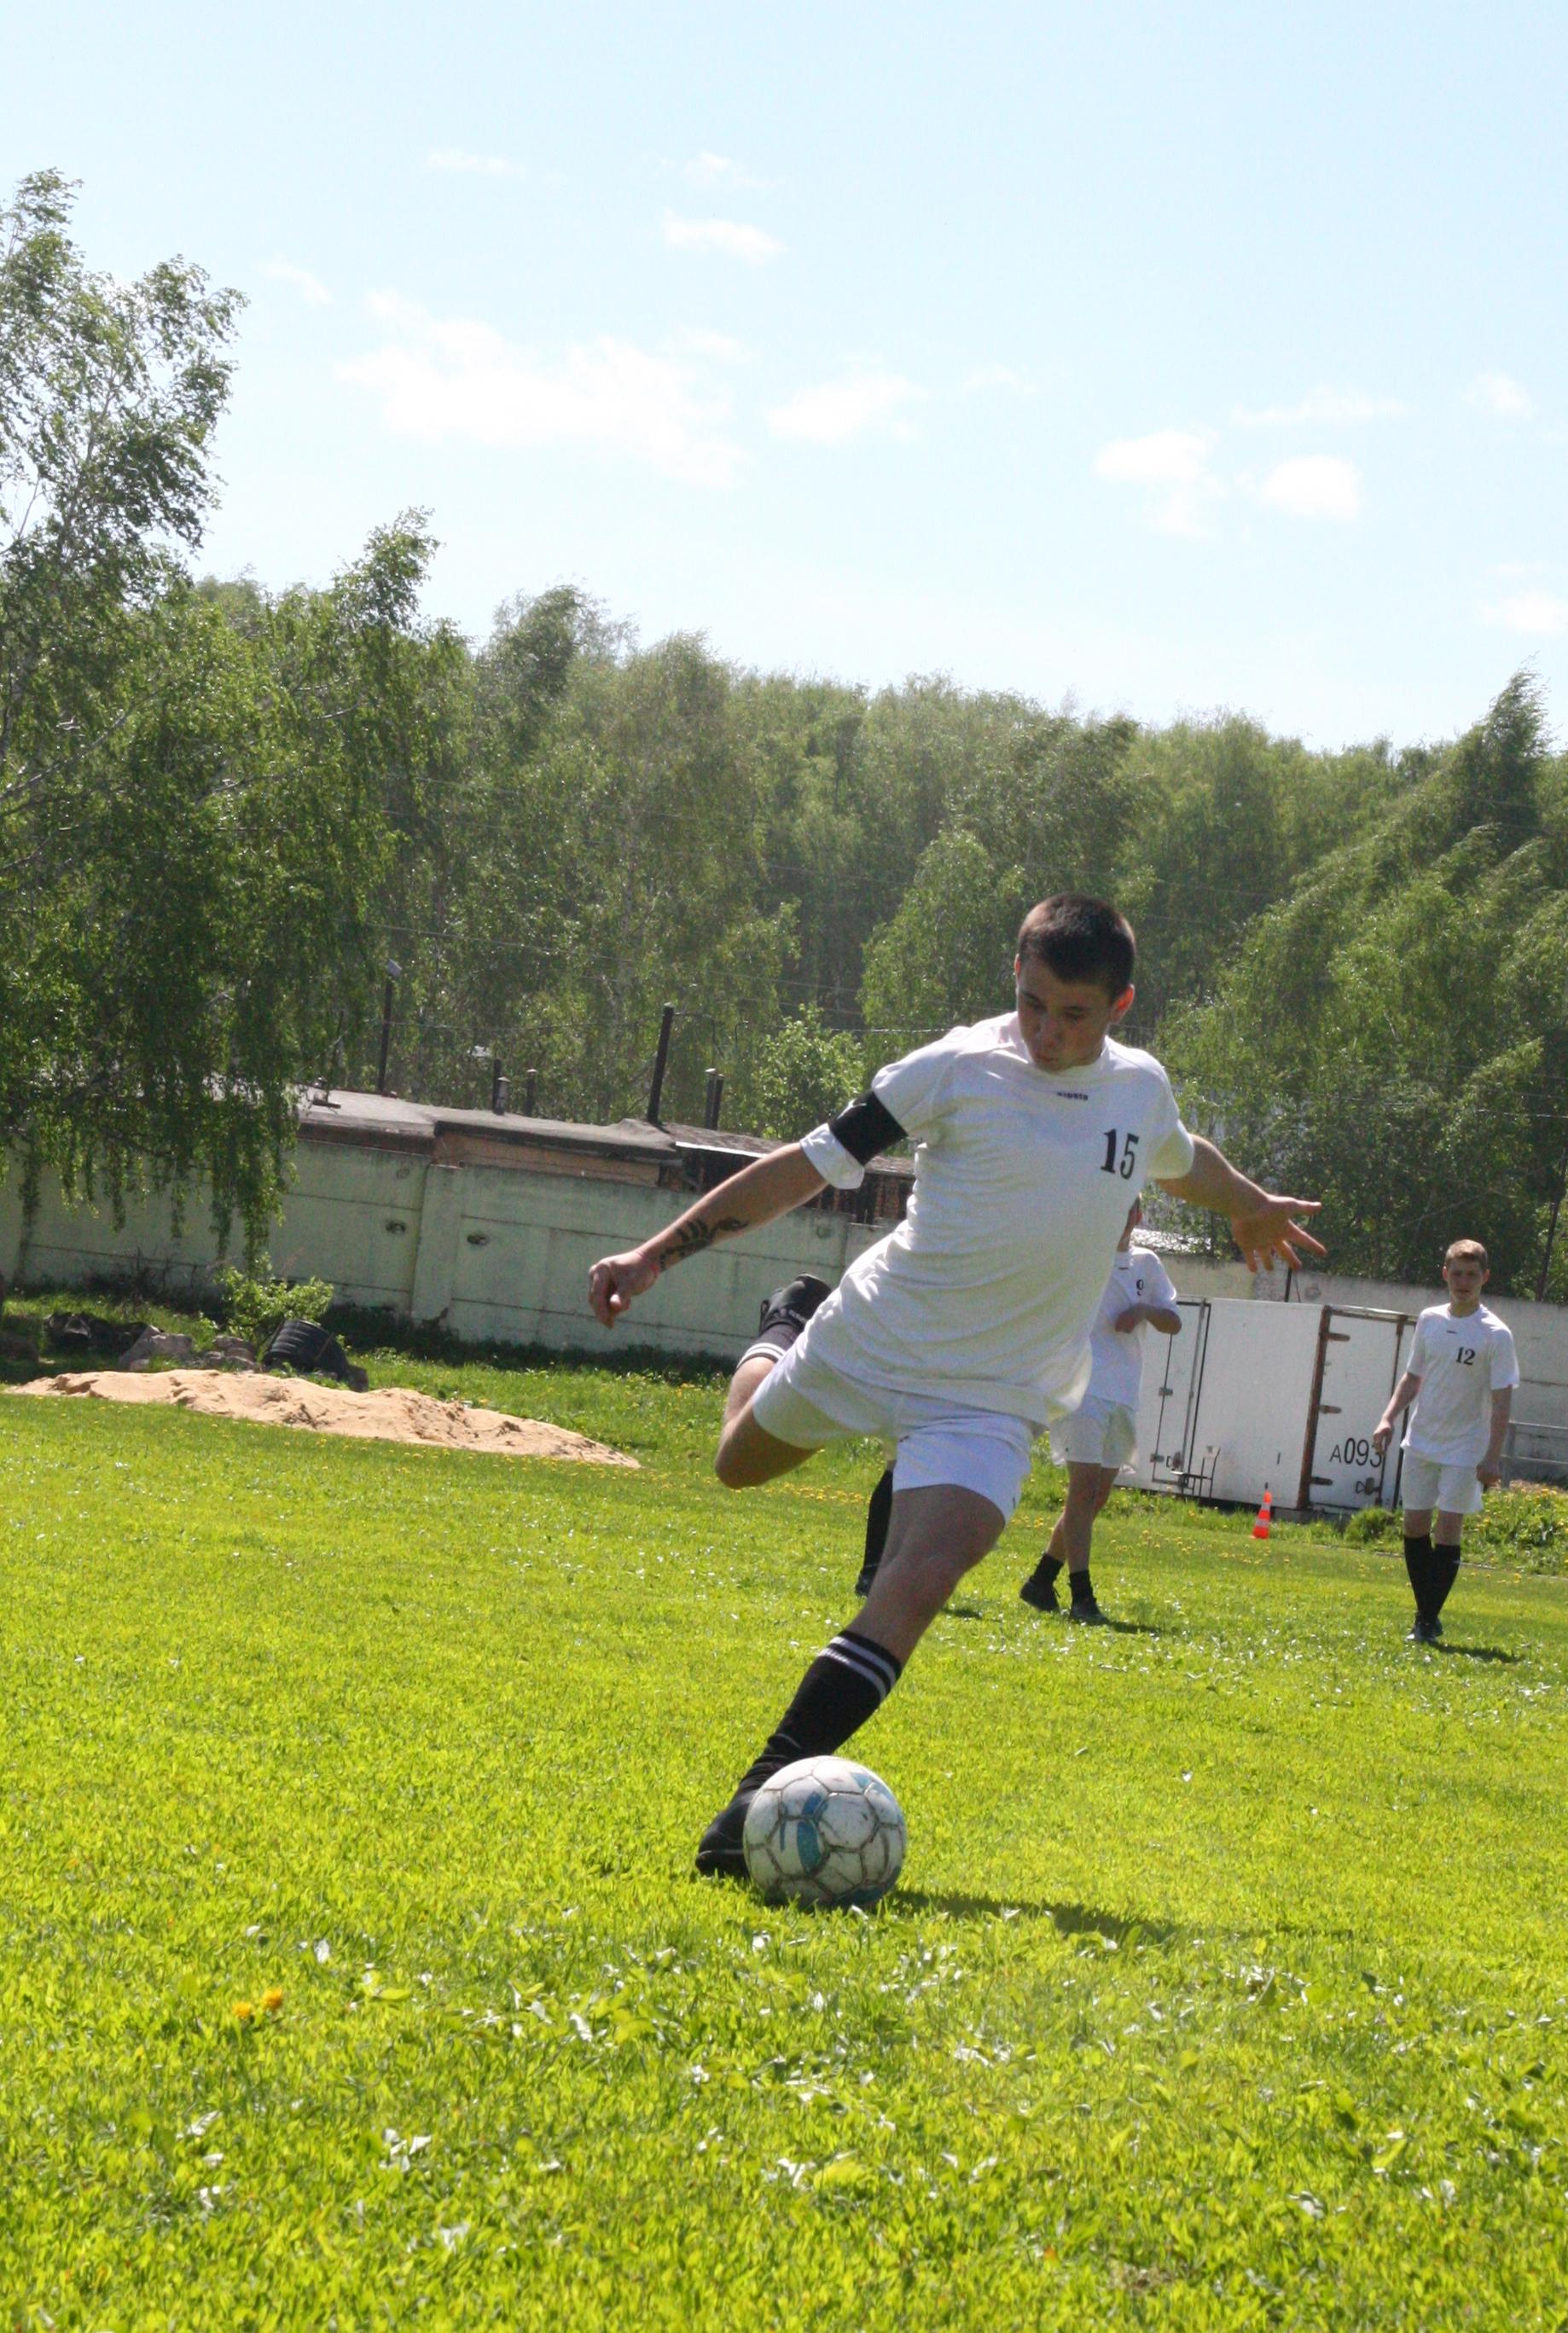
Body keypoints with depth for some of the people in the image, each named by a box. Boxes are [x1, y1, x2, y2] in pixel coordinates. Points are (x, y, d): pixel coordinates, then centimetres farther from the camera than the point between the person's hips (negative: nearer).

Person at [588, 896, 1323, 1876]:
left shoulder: (1142, 1087, 1)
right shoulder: (960, 1068, -12)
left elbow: (1183, 1157, 26)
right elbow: (815, 1161, -11)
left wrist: (1253, 1206, 47)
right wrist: (656, 1253, -16)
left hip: (990, 1399, 0)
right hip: (867, 1340, 0)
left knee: (919, 1581, -22)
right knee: (742, 1463, 24)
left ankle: (763, 1797, -24)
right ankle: (786, 1325, 55)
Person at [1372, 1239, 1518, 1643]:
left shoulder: (1495, 1334, -9)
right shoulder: (1429, 1320, 5)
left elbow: (1502, 1398, -11)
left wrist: (1492, 1457, -17)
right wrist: (1388, 1418, 4)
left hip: (1466, 1451, -5)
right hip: (1421, 1443, 5)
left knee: (1448, 1529, -8)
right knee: (1415, 1526, 5)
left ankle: (1429, 1621, -2)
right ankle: (1425, 1614, 16)